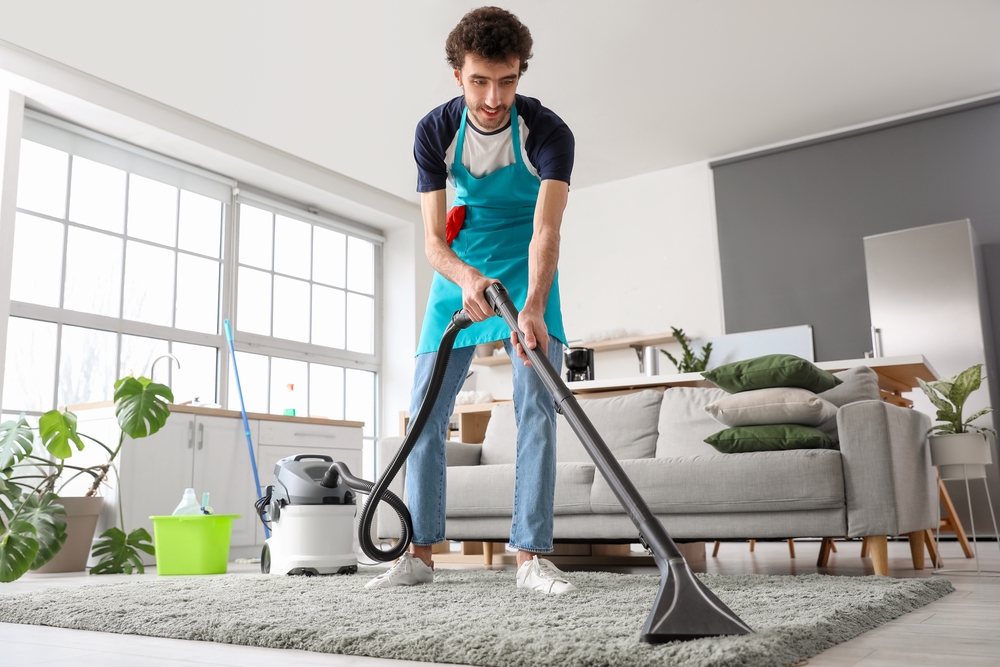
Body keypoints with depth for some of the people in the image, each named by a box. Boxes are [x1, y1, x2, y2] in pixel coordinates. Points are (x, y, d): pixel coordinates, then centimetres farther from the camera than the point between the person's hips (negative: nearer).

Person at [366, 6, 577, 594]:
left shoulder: (549, 132, -20)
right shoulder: (436, 131, -13)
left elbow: (546, 231, -32)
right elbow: (434, 240, -17)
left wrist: (533, 307, -50)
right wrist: (466, 277, -40)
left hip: (526, 273, -2)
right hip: (458, 273, 2)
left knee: (537, 407, -14)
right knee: (426, 410, -3)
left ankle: (532, 555, -10)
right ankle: (421, 553, 5)